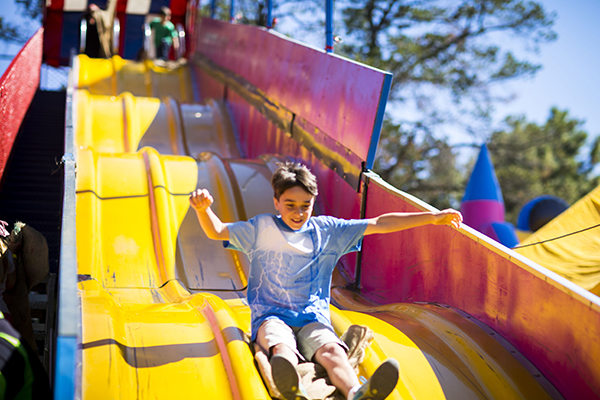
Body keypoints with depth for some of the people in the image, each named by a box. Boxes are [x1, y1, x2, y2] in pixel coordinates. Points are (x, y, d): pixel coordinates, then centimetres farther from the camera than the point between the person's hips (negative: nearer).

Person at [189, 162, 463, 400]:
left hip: (313, 318, 1)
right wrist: (202, 208, -17)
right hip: (271, 315, -1)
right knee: (282, 348, -36)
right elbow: (216, 231, 6)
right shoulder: (262, 228, 11)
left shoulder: (327, 231, 14)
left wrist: (431, 217, 10)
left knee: (332, 350, -32)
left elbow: (379, 224, 12)